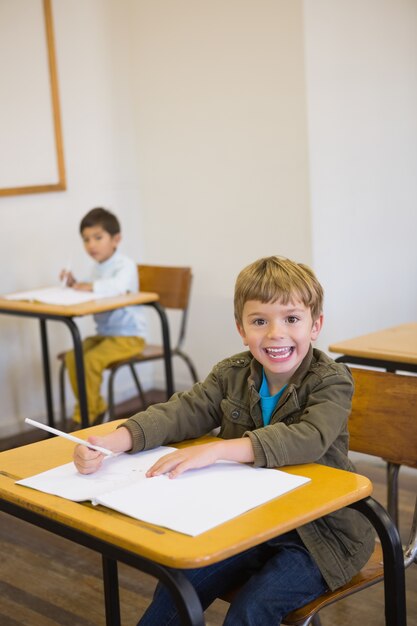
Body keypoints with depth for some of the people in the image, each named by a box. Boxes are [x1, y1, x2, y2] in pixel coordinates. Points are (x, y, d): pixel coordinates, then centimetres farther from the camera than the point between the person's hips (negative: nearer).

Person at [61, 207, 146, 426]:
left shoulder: (126, 265, -13)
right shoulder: (98, 267, 14)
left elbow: (119, 285, -35)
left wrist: (92, 286, -39)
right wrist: (75, 284, 2)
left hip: (128, 336, -8)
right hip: (103, 333, 8)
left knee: (90, 360, -24)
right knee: (72, 357, -9)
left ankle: (85, 417, -10)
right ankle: (95, 408, 4)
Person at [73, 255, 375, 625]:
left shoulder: (332, 382, -14)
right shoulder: (233, 375, 1)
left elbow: (308, 439, -32)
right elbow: (182, 411, -10)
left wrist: (216, 449, -42)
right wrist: (113, 442, -29)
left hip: (320, 532, -4)